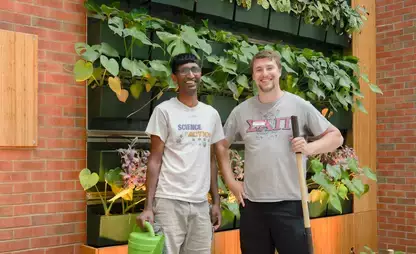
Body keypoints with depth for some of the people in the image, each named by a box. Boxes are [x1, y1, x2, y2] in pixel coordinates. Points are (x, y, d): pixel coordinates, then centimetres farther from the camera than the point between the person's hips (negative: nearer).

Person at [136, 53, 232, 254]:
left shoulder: (211, 114, 12)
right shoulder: (164, 111, -2)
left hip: (201, 203, 4)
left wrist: (216, 202, 10)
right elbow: (154, 161, -3)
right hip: (170, 201, -4)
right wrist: (148, 206, -10)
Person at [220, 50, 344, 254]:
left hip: (291, 202, -2)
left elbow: (335, 137, 2)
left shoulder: (299, 105, -1)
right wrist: (230, 181, 6)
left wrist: (309, 148, -16)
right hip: (252, 203, 3)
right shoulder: (241, 110, 6)